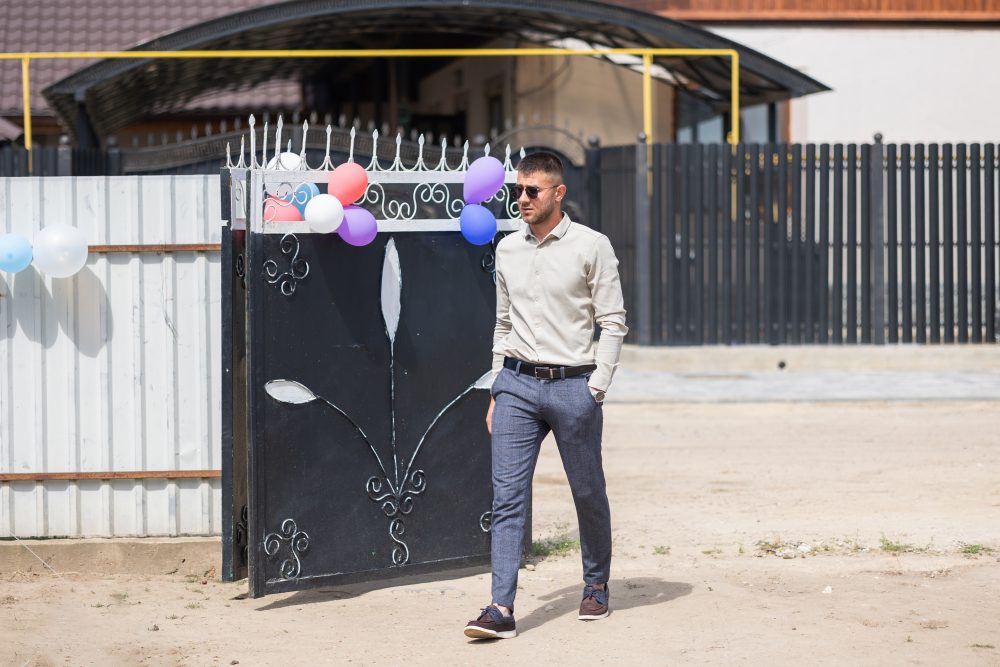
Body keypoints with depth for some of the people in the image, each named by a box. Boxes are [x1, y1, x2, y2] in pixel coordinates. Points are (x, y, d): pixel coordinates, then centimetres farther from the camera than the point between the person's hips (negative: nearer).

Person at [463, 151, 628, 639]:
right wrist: (496, 391, 13)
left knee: (588, 494, 8)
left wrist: (595, 389, -9)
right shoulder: (507, 250, 11)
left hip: (573, 385, -3)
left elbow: (613, 323, -3)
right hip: (517, 384, 3)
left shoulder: (592, 246, -3)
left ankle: (596, 585, 29)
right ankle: (501, 609, -9)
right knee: (507, 496, -6)